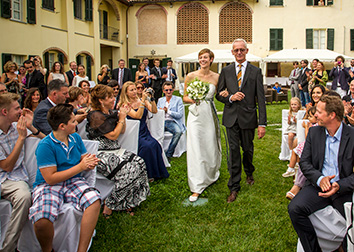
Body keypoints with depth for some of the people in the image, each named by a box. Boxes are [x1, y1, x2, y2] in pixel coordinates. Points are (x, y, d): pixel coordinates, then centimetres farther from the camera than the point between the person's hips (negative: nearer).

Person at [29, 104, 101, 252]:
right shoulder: (45, 145, -13)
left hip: (73, 182, 5)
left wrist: (90, 163, -14)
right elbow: (50, 179, -17)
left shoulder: (76, 138, 7)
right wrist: (80, 166, -16)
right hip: (48, 186, -4)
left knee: (94, 200, -28)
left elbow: (85, 163, 13)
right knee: (42, 220, -34)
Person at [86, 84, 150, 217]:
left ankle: (128, 202, -8)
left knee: (139, 162, -16)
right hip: (102, 155, -8)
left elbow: (122, 131, 21)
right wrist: (121, 118, -6)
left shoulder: (111, 112, 14)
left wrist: (122, 116, 8)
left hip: (115, 151, 8)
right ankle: (108, 206, -12)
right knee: (127, 169, -28)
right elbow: (113, 136, -15)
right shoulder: (96, 116, -12)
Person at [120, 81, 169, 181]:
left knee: (155, 144, -27)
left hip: (144, 132, 4)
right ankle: (146, 174, -17)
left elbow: (154, 111, -1)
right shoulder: (125, 105, -1)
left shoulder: (141, 101, 13)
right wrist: (143, 100, -18)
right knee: (147, 146, -31)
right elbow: (138, 116, -17)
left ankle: (157, 172, -14)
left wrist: (151, 98, -12)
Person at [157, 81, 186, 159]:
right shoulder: (160, 100, 20)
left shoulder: (178, 99, 8)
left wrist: (168, 111, -10)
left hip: (172, 122, -3)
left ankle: (169, 154, -24)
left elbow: (180, 115, -3)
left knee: (178, 131, -35)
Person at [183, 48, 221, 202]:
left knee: (211, 147, 10)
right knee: (195, 150, -5)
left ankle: (211, 175, 39)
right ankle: (197, 187, 1)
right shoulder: (191, 76, 0)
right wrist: (193, 99, -16)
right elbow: (185, 97, 5)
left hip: (210, 115, 2)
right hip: (196, 115, -2)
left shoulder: (216, 77, 4)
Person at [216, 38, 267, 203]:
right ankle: (234, 187, 8)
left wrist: (262, 123, -10)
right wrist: (230, 98, -14)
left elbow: (260, 98, -4)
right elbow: (219, 94, 9)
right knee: (234, 151, 0)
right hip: (231, 117, 1)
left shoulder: (255, 72, 0)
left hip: (248, 117, -1)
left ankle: (249, 173, 43)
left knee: (248, 149, 13)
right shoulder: (226, 71, 6)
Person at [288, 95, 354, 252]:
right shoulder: (314, 132, 7)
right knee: (294, 208, -21)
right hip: (318, 185, 3)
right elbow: (304, 162, 4)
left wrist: (339, 186, -21)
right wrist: (319, 178, -14)